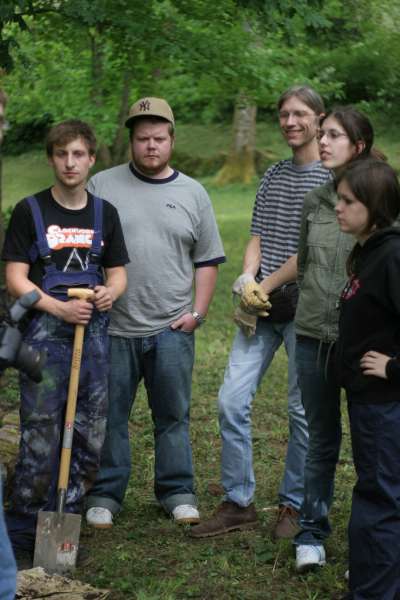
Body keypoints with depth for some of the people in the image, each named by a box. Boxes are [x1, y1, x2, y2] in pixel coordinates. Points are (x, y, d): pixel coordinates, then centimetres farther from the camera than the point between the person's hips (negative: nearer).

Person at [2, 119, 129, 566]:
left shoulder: (104, 213, 11)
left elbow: (118, 274, 15)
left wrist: (109, 292, -9)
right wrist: (59, 309, -18)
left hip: (93, 332, 4)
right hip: (44, 331, -4)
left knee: (89, 440, 7)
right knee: (40, 440, -7)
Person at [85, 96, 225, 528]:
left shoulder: (192, 193, 9)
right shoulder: (102, 186, 3)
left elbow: (206, 260, 12)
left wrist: (198, 311, 3)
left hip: (172, 330, 1)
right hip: (113, 328, -1)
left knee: (173, 415, 8)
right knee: (109, 416, 6)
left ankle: (177, 492, 20)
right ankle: (105, 494, 17)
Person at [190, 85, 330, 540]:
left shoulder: (333, 178, -2)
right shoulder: (272, 177, 15)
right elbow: (258, 239, 14)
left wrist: (274, 285, -14)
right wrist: (248, 279, -6)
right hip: (262, 309, 5)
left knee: (303, 409, 4)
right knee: (231, 400, -1)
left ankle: (293, 505, 19)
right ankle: (237, 502, 10)